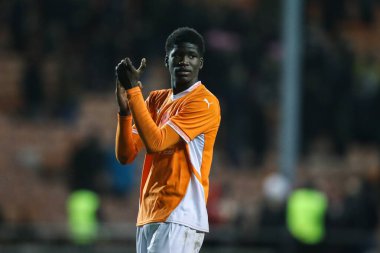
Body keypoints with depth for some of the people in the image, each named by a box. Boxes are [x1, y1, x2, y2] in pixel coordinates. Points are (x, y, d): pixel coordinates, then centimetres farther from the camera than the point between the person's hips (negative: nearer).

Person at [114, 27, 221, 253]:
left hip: (180, 218, -8)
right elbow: (126, 155, 8)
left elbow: (155, 143, -17)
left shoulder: (205, 103, -8)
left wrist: (133, 89, -15)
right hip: (148, 216, 8)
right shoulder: (156, 100, 16)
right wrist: (125, 109, -7)